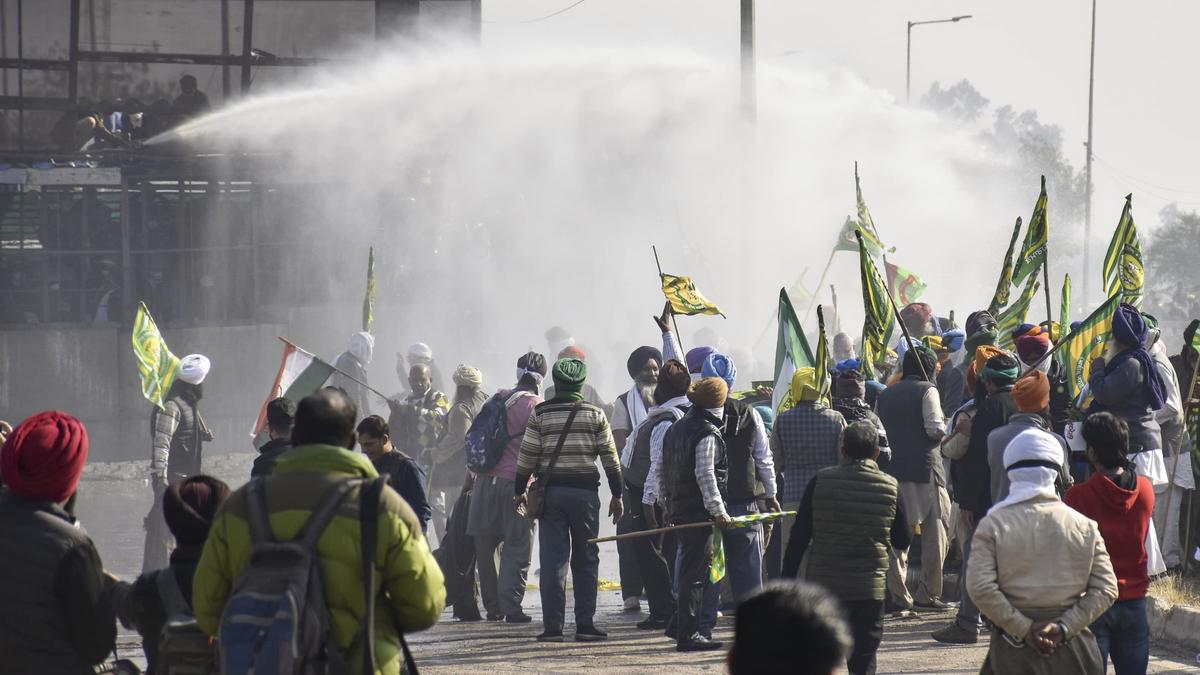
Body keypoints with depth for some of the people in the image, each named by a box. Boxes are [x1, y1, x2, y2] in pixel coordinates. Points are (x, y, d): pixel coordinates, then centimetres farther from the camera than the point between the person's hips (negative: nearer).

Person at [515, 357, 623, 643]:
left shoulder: (540, 414, 0)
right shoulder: (595, 415, 2)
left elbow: (527, 456, -1)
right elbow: (610, 457, 2)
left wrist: (519, 491, 10)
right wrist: (617, 495, 9)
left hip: (551, 491, 0)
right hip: (585, 491, 0)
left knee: (553, 560, 1)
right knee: (586, 560, 8)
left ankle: (553, 626, -2)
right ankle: (585, 625, 4)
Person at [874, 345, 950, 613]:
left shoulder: (885, 396, 13)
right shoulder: (927, 390, -3)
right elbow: (935, 428, -13)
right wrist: (943, 430, 7)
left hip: (892, 470, 5)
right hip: (925, 470, -5)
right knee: (936, 530, 2)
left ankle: (899, 595, 5)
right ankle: (928, 594, -3)